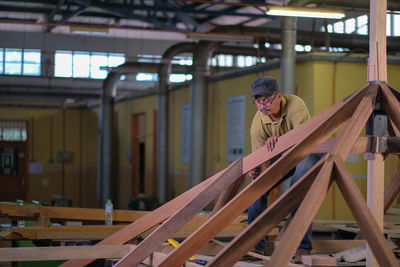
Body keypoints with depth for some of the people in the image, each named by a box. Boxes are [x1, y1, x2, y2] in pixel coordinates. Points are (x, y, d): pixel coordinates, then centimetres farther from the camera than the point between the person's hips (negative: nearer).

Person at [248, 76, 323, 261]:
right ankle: (255, 243, 0)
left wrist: (280, 139, -65)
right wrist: (256, 170, -44)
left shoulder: (294, 104, -31)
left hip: (308, 151, -5)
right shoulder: (257, 123, -19)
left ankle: (303, 246, -24)